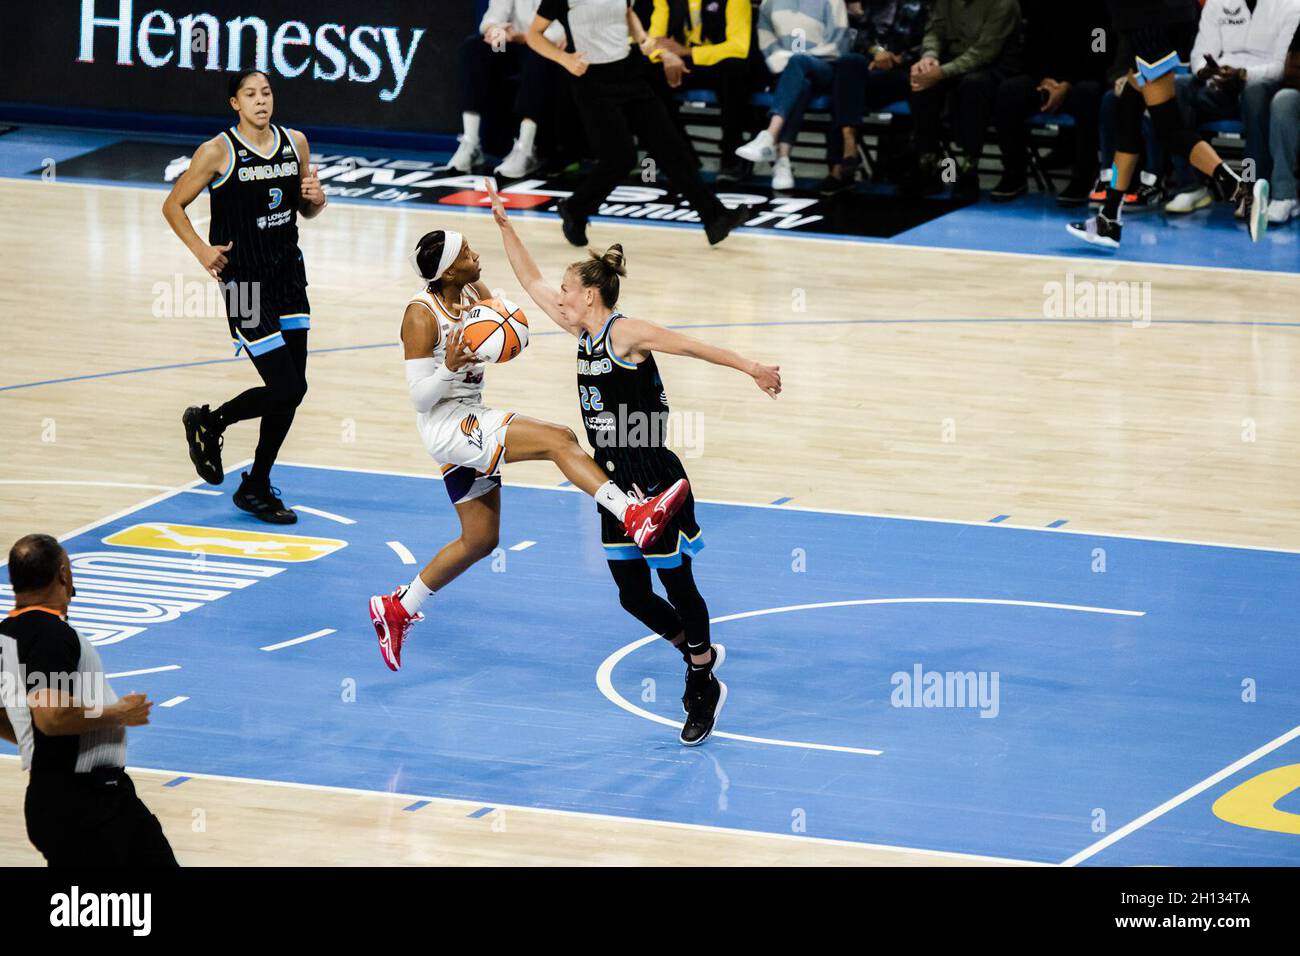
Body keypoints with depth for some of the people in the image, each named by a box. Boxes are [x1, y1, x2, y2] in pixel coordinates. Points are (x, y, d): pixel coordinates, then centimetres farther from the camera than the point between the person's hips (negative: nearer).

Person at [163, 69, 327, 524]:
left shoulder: (295, 143, 5)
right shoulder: (218, 152, -11)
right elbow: (173, 205, -2)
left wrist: (315, 198, -6)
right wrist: (201, 250, -15)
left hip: (288, 274, 6)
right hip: (244, 279, -6)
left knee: (291, 389, 6)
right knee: (287, 389, -11)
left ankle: (256, 487, 23)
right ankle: (207, 422, 16)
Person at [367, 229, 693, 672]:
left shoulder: (473, 291, 5)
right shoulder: (421, 315, -17)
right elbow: (420, 396, -16)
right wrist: (449, 368, -34)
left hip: (472, 424, 9)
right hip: (446, 425, -9)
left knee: (481, 540, 17)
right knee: (559, 439, -26)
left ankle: (396, 608, 29)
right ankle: (634, 515, -38)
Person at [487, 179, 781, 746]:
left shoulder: (626, 334, -14)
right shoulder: (583, 335, 8)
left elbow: (694, 347, -17)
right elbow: (531, 283, 16)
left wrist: (751, 369, -25)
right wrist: (504, 227, 14)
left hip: (654, 485, -8)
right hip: (617, 487, 8)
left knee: (677, 587, 3)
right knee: (633, 596, 12)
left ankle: (702, 688, 15)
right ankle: (698, 653, 33)